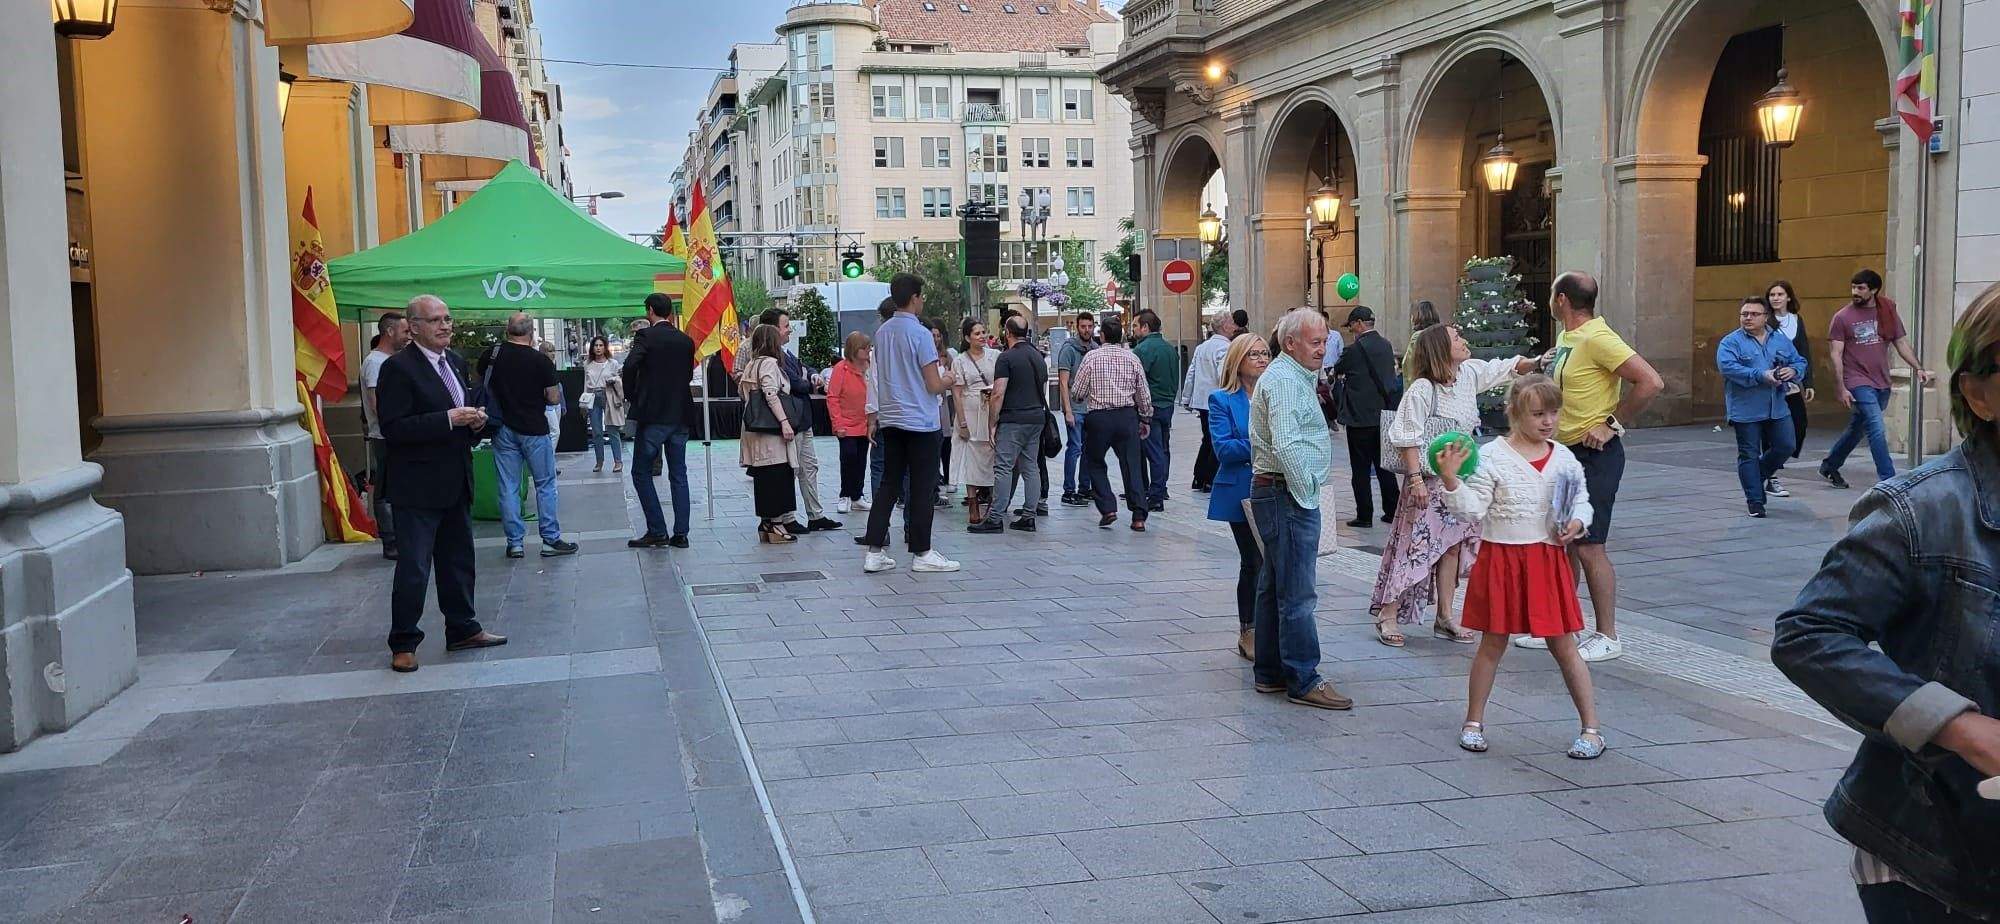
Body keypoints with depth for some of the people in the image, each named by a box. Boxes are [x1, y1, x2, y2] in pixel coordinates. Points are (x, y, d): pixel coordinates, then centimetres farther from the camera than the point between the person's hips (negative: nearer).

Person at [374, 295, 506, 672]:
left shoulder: (455, 361, 11)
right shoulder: (398, 367, -14)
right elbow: (393, 428, -21)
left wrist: (476, 420, 0)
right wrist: (448, 419, -24)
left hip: (456, 482, 8)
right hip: (418, 487, -8)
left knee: (459, 560, 17)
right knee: (413, 569, -2)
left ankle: (463, 629, 30)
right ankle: (403, 644, 8)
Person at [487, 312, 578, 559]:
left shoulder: (492, 355, -1)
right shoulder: (541, 360, -11)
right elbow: (554, 399, -8)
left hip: (503, 428, 3)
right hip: (534, 429, -3)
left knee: (508, 487, 7)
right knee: (545, 485, 7)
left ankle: (514, 543, 9)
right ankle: (550, 540, 7)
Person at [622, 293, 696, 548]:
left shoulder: (646, 336, -9)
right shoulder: (686, 341, 7)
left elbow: (630, 366, -21)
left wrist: (631, 396, -8)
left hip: (652, 415, -5)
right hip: (680, 414, 5)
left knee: (641, 472, 5)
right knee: (678, 474, 9)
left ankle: (657, 531, -1)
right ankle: (680, 533, 7)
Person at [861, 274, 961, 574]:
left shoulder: (881, 333, 8)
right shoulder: (920, 334, -13)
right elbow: (933, 385, -13)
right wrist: (947, 380, 7)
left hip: (890, 419, 7)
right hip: (920, 421, -7)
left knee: (889, 484, 10)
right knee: (922, 489, 1)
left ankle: (874, 551, 8)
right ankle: (922, 553, 7)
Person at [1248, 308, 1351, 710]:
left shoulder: (1294, 376, 20)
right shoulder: (1284, 380, -15)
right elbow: (1286, 445, -24)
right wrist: (1306, 493, -17)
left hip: (1278, 493, 11)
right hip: (1288, 495, -11)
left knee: (1274, 587, 14)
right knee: (1297, 593, -8)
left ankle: (1270, 673, 21)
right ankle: (1303, 681, -4)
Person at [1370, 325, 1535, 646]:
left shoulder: (1470, 373, 4)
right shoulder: (1421, 390, -18)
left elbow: (1505, 368, 19)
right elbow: (1407, 438, -18)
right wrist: (1416, 479, -22)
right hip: (1428, 480, -7)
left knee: (1452, 546, 9)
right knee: (1413, 545, -5)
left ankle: (1446, 617, 18)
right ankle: (1387, 616, 4)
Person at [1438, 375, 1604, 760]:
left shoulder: (1564, 458, 4)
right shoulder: (1491, 457, -9)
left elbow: (1581, 500, 16)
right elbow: (1473, 508, -13)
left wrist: (1576, 523, -4)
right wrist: (1450, 480, -28)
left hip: (1548, 559, 2)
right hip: (1500, 557, -2)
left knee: (1564, 645, 6)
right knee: (1493, 643, 8)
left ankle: (1591, 728, 15)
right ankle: (1473, 722, 22)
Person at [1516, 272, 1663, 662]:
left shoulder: (1598, 338, -18)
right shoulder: (1566, 338, 12)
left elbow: (1651, 382, -24)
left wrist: (1613, 423, -20)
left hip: (1595, 455, -10)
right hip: (1565, 452, 10)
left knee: (1588, 546, -7)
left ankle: (1607, 636, 3)